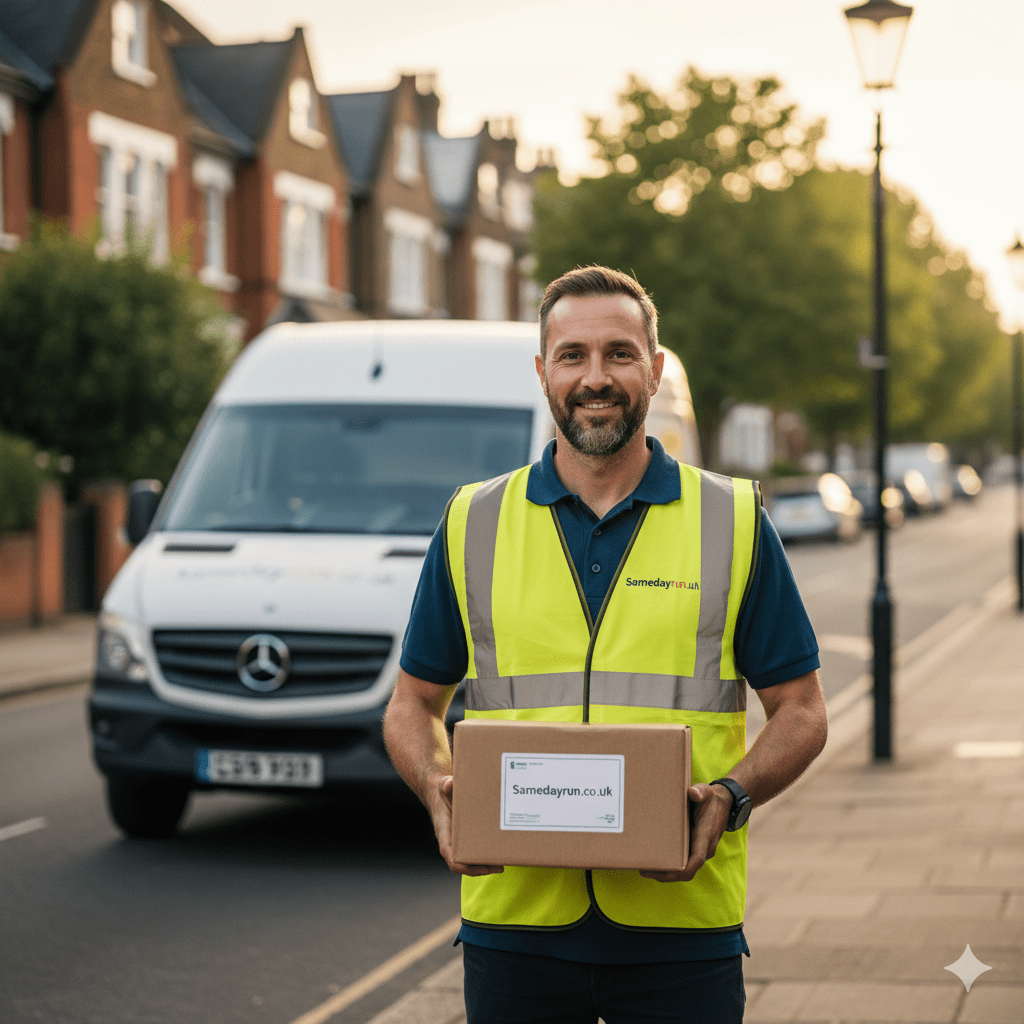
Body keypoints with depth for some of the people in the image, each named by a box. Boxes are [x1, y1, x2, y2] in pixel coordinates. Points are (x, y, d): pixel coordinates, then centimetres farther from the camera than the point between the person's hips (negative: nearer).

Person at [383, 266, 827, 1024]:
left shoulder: (734, 522, 6)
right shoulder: (473, 525, 8)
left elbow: (800, 711, 6)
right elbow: (415, 703, 13)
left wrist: (730, 796, -12)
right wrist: (438, 790, -7)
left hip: (681, 921, -1)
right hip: (514, 920, 1)